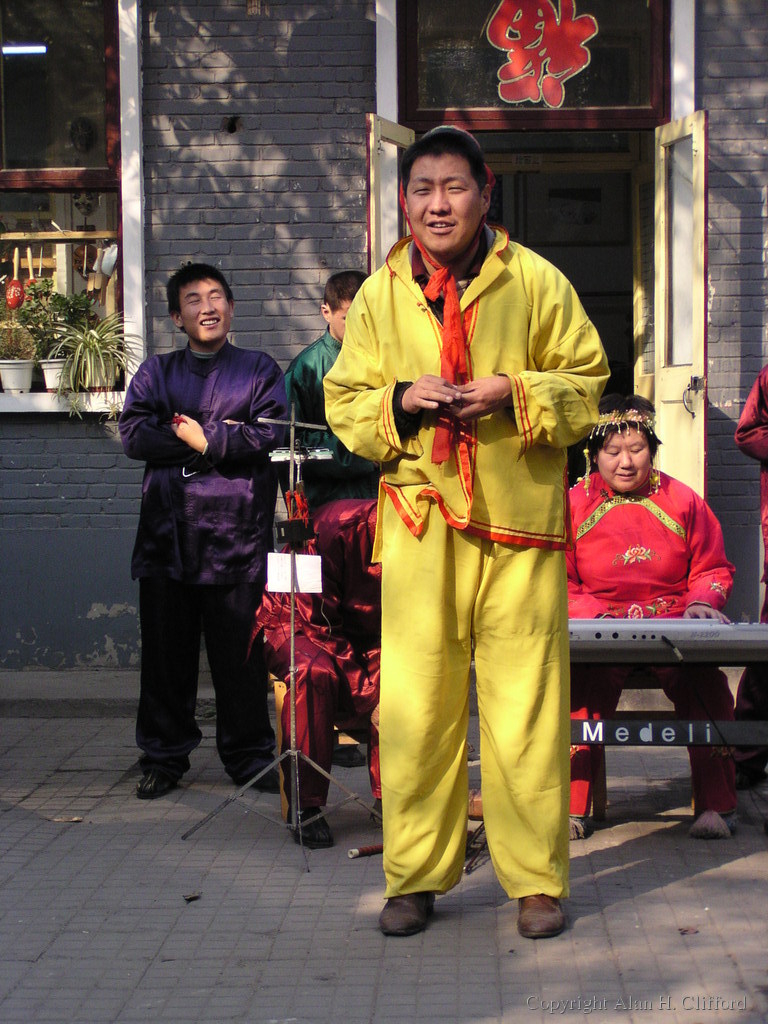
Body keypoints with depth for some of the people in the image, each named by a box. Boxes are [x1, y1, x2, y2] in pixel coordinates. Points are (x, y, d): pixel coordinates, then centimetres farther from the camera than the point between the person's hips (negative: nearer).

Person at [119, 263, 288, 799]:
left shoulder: (259, 369, 11)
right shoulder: (156, 372, 17)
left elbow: (271, 433, -5)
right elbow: (134, 433, 1)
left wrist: (203, 439, -8)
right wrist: (215, 442, -8)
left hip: (236, 532, -2)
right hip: (167, 531, 2)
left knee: (240, 649, 0)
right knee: (166, 649, 5)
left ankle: (249, 754, 14)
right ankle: (164, 755, 18)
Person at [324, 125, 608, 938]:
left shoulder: (536, 282, 3)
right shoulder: (379, 295, 8)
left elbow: (587, 383, 6)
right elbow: (344, 404, 12)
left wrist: (514, 393, -11)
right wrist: (402, 400, -9)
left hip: (519, 519, -1)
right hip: (419, 524, 1)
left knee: (527, 704, 1)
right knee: (412, 704, 2)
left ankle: (537, 881, 15)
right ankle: (414, 878, 17)